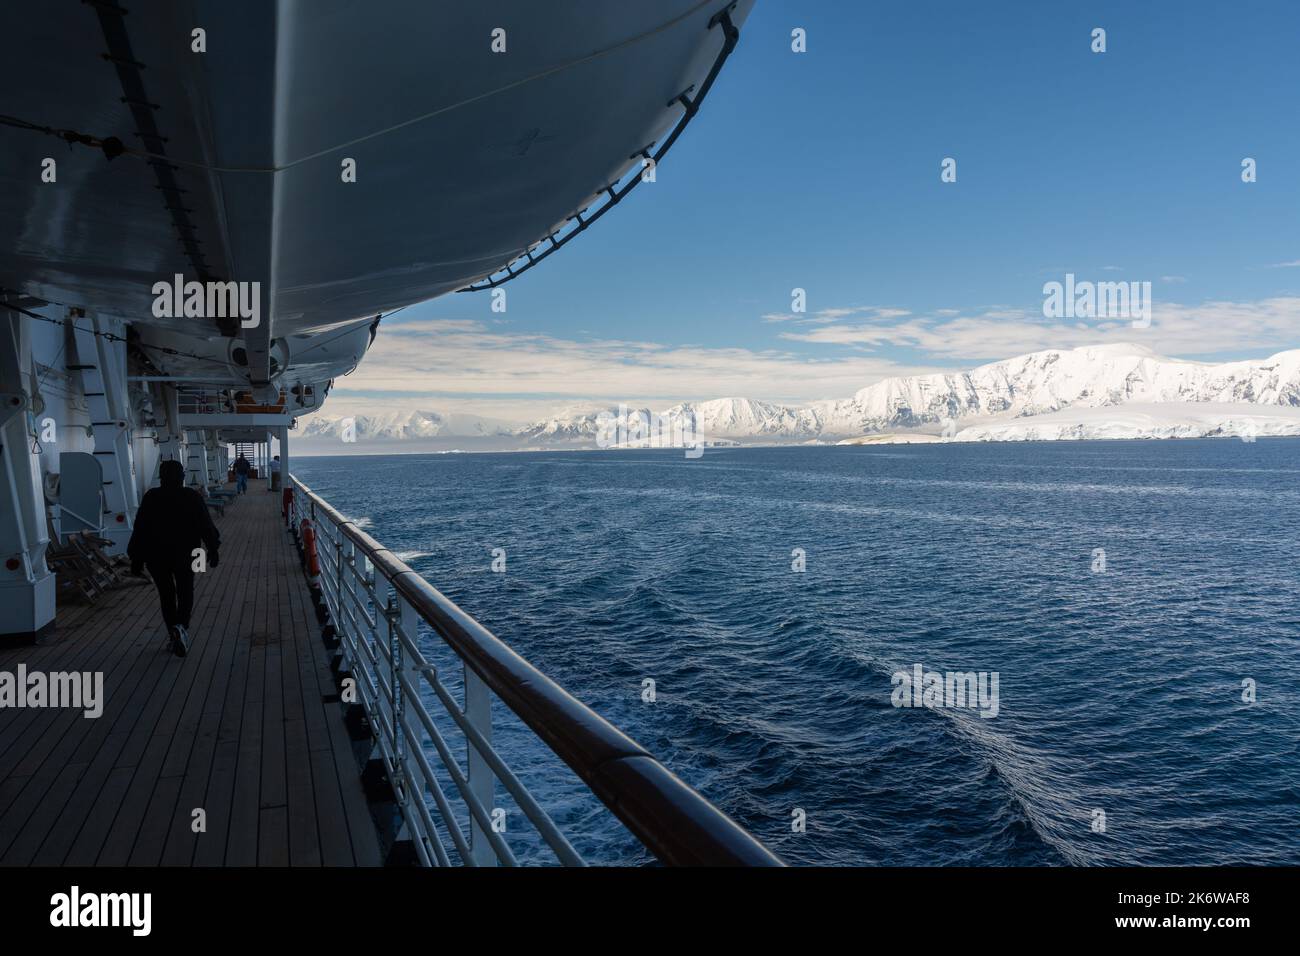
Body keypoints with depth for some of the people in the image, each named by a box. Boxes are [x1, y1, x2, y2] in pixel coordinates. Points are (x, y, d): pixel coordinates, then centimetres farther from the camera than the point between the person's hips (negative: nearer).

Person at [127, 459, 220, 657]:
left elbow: (140, 529, -3)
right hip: (185, 555, -1)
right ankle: (181, 627, -14)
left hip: (156, 555, 1)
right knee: (185, 593, 11)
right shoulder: (193, 497, -5)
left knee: (166, 594, 14)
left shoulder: (151, 497, -4)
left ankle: (173, 632, 13)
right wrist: (212, 550, 4)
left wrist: (136, 559, 1)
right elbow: (206, 526, -4)